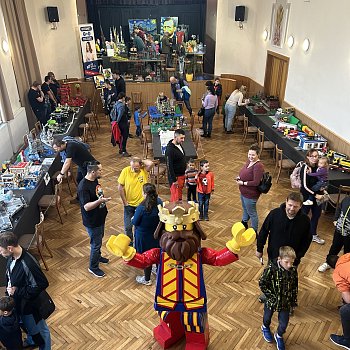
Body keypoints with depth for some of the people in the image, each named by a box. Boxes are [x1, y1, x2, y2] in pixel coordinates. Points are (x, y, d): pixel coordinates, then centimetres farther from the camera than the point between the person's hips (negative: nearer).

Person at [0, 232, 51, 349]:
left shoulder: (28, 264, -38)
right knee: (28, 326, 34)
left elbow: (42, 284, -30)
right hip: (17, 301, 8)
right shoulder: (12, 257, -12)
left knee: (39, 330, 18)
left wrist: (17, 291, -26)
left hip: (29, 304, -8)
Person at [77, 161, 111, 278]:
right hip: (92, 221, -9)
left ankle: (97, 256, 52)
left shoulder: (95, 180, -2)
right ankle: (93, 267, 27)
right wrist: (100, 201, -43)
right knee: (96, 243, 7)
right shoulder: (83, 187, -30)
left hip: (100, 217, 9)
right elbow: (86, 207, -32)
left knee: (99, 238, 27)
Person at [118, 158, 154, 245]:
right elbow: (120, 187, -8)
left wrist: (141, 161, -20)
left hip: (141, 204, 0)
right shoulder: (125, 171, -14)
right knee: (127, 227, 9)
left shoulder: (144, 170, -14)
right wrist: (125, 202, -7)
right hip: (129, 204, 0)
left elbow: (150, 163, -38)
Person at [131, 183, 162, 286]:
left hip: (144, 236, -5)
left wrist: (132, 219, 4)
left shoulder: (141, 208, -31)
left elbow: (135, 222, -17)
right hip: (156, 233, 6)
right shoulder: (159, 202, -14)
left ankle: (147, 279, 31)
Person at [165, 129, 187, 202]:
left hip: (182, 175, 9)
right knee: (175, 196, 0)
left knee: (180, 194, 20)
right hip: (175, 176, -9)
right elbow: (169, 166, -23)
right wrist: (174, 180, -21)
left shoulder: (179, 145, 4)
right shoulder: (170, 149, -24)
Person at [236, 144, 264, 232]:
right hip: (244, 192, 9)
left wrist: (242, 183, -24)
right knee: (245, 209, 31)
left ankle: (254, 232, 30)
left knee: (252, 213, 10)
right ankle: (244, 223, 56)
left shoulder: (258, 166, -29)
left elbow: (256, 182, -31)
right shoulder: (249, 161, -2)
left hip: (250, 194, -9)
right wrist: (240, 177, -2)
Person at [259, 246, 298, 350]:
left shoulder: (293, 270, -18)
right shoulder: (271, 269, -30)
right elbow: (262, 283, -20)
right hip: (271, 301, -2)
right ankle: (265, 328, 60)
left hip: (285, 303, 2)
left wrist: (293, 301, 3)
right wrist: (271, 296, -19)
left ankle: (279, 336, 47)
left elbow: (295, 287, -3)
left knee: (284, 324, 14)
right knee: (267, 317, 26)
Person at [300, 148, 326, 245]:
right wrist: (315, 195, -18)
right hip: (307, 195, -6)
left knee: (317, 214, 17)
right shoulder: (305, 168, -21)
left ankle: (313, 235, 36)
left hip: (317, 195, 6)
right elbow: (305, 186, -21)